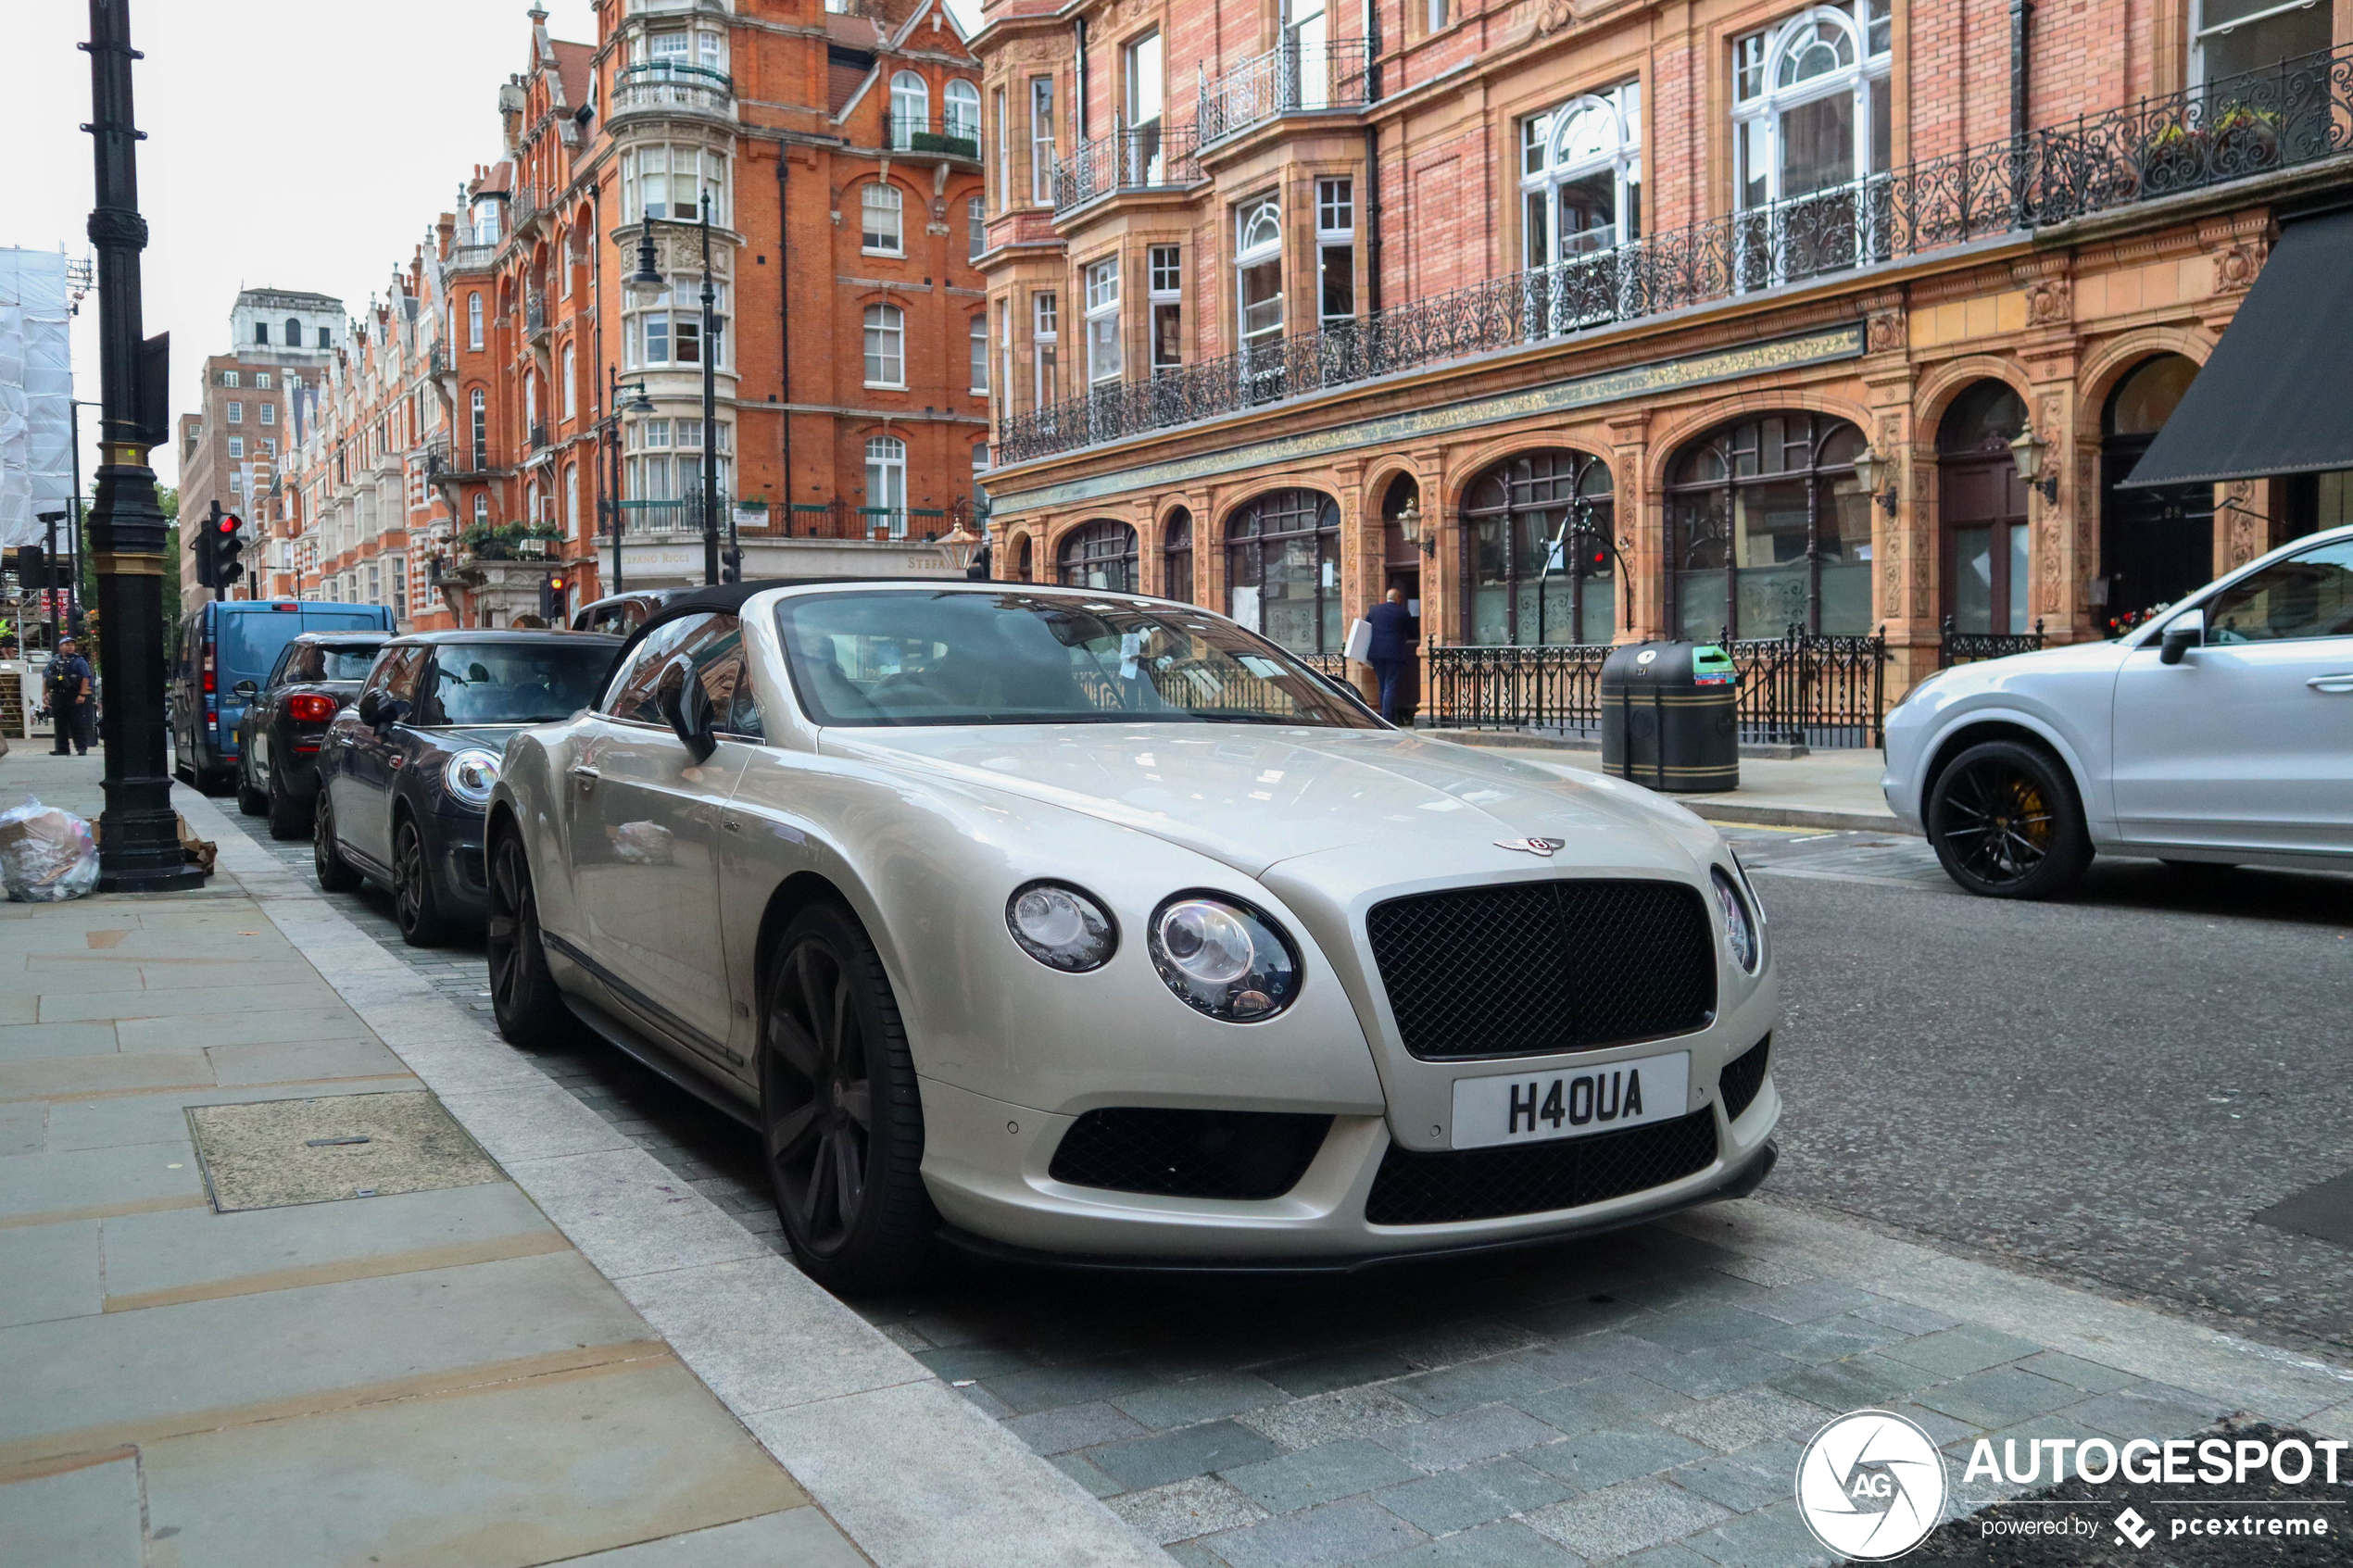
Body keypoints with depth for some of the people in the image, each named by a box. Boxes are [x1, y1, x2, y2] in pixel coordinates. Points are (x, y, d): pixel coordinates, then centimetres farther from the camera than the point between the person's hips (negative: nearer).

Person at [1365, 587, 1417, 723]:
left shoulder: (1375, 610, 10)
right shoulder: (1403, 613, -1)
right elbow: (1411, 633, 7)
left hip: (1376, 652, 4)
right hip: (1395, 653, -4)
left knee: (1383, 686, 15)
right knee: (1391, 686, -5)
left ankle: (1385, 716, 20)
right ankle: (1387, 719, -13)